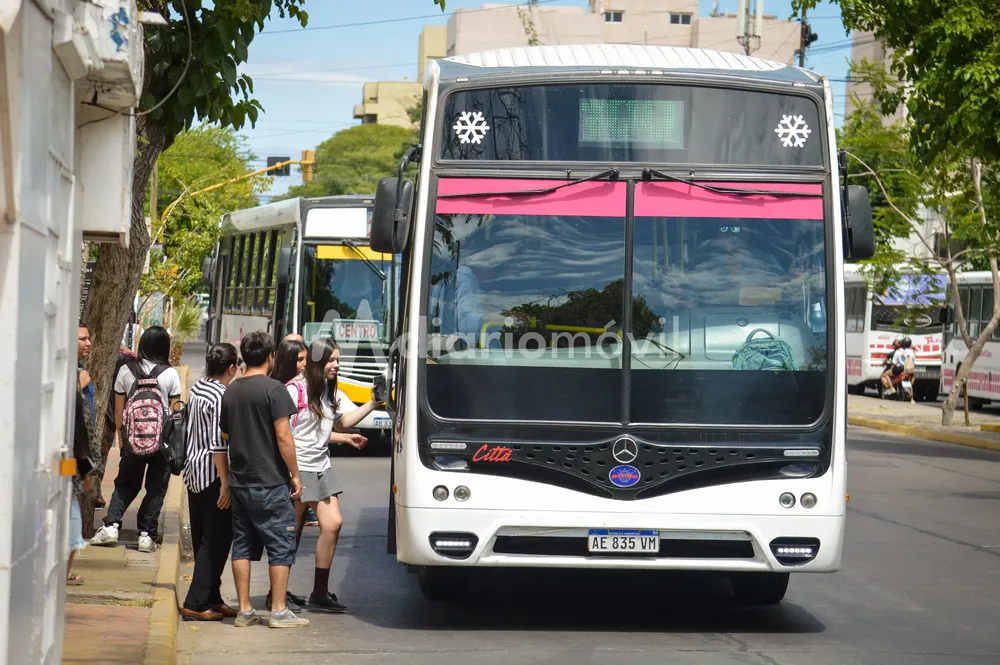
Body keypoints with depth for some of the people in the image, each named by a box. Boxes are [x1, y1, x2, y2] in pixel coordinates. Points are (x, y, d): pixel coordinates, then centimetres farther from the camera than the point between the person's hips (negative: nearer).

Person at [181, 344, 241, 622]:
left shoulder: (197, 389, 10)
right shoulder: (221, 397, -18)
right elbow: (218, 445, -22)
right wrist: (225, 483, -20)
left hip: (193, 472, 9)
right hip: (212, 474, -9)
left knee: (203, 540, 15)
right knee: (216, 541, -4)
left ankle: (211, 598, 22)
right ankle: (196, 604, -5)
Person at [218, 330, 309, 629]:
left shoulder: (231, 392, 10)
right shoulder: (273, 389, -10)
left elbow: (222, 440, 14)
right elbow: (283, 436, -16)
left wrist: (226, 481, 19)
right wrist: (295, 474, -6)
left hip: (238, 482, 6)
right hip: (270, 482, -6)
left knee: (242, 545, 10)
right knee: (281, 545, 1)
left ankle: (244, 610, 12)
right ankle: (279, 611, 0)